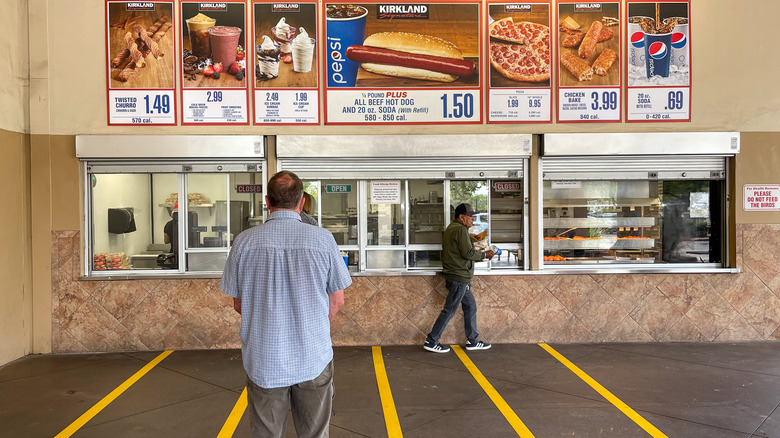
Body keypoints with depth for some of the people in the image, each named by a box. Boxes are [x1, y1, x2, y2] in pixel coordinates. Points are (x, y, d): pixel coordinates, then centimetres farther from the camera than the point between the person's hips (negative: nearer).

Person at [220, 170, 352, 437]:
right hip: (313, 358, 0)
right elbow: (337, 301, -2)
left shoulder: (244, 242, -7)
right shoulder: (323, 239, -10)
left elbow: (238, 304, 3)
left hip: (263, 362, 1)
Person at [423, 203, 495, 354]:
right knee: (449, 310, -4)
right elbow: (468, 253, -18)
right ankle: (431, 341, 4)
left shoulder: (450, 229, 17)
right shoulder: (460, 229, -15)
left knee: (470, 306, 16)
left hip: (460, 278, 11)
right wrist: (484, 254, -6)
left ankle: (472, 340, 23)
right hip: (459, 277, -11)